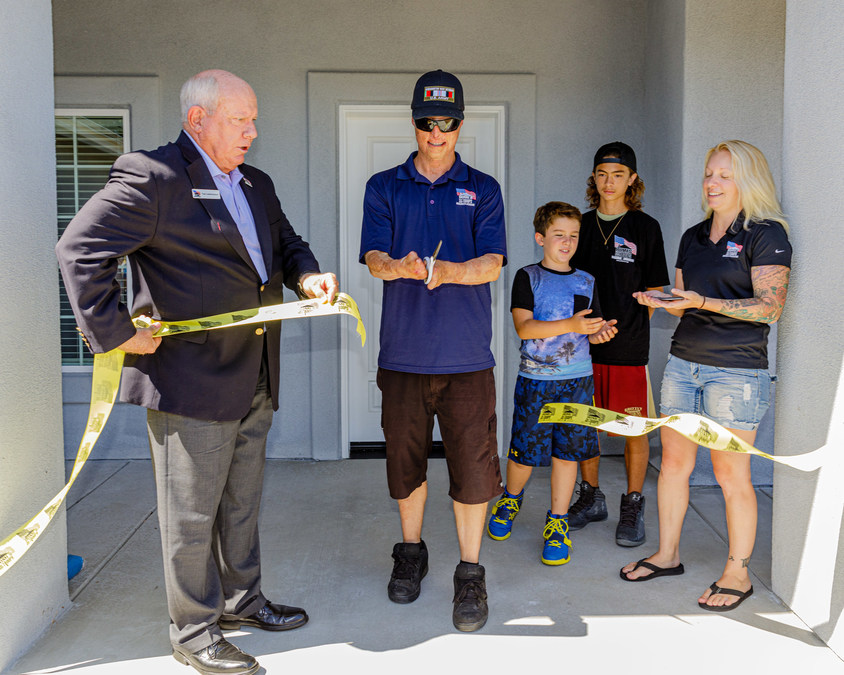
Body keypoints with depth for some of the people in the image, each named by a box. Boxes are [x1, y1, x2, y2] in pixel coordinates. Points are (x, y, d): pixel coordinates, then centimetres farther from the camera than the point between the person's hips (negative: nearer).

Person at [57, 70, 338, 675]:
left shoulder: (257, 185, 14)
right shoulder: (152, 177, -13)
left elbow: (285, 242, 27)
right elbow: (80, 250, -17)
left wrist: (307, 274, 5)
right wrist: (115, 332, -17)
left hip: (255, 380, 8)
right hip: (190, 381, -8)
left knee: (242, 502, 21)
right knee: (191, 515, 5)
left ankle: (241, 599, 39)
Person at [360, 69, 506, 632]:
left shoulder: (482, 189, 8)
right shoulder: (384, 188, 10)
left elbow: (492, 264, -4)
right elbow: (375, 259, -2)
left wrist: (447, 271, -25)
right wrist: (400, 267, -26)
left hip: (466, 354, -1)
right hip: (403, 350, 1)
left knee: (471, 465, -1)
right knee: (405, 460, 11)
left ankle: (471, 574, 13)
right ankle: (411, 553, 32)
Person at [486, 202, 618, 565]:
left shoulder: (585, 281, 10)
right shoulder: (528, 277, -3)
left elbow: (592, 330, 14)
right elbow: (524, 327, -15)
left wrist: (602, 333, -11)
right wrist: (571, 325, -25)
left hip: (577, 379, 3)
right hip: (535, 379, -3)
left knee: (567, 451, 5)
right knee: (525, 451, 3)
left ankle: (557, 522, 18)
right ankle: (511, 498, 33)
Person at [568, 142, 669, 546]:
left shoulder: (645, 228, 1)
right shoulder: (581, 225, 11)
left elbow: (654, 292, 3)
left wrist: (632, 330, -3)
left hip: (628, 347, -3)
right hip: (583, 344, 4)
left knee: (634, 429, 1)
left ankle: (633, 506, 16)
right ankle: (591, 498, 26)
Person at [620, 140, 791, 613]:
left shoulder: (766, 234, -5)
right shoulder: (694, 237, 15)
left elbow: (770, 307, -14)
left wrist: (703, 302, -22)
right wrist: (662, 300, -2)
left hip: (737, 370, -6)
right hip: (684, 361, 6)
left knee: (731, 473, 0)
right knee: (674, 462, 10)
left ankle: (738, 574, 15)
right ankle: (668, 555, 25)